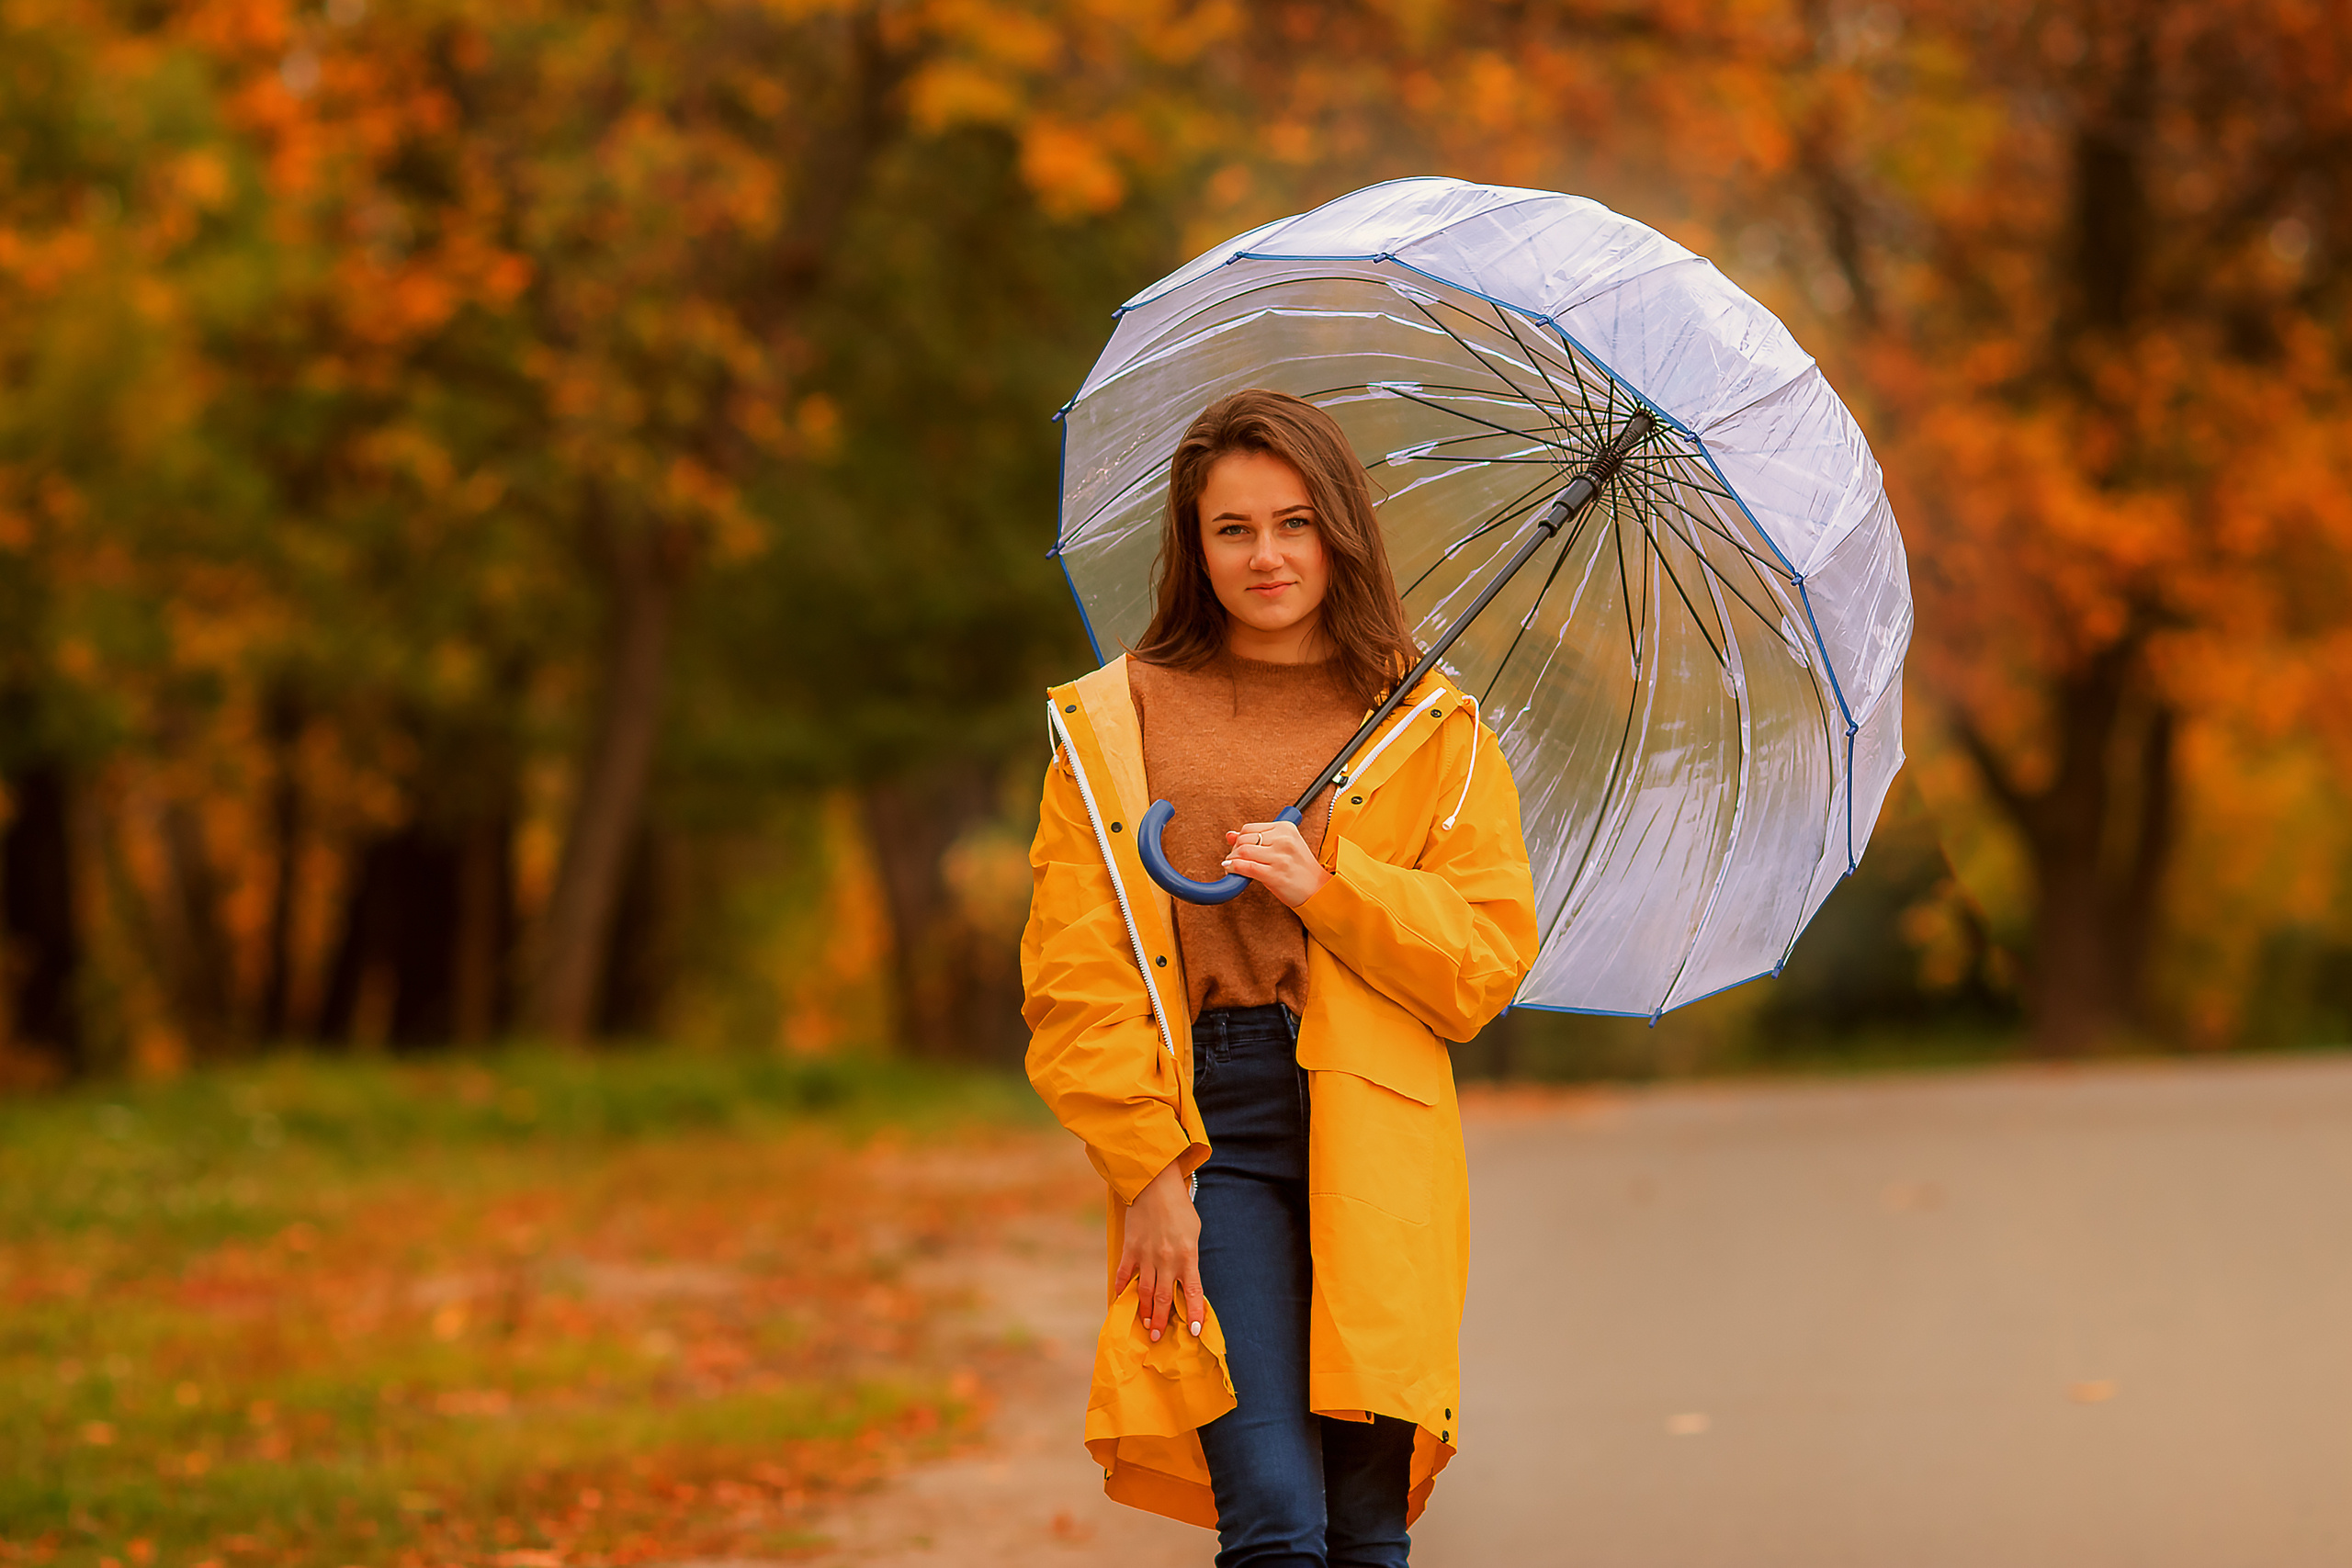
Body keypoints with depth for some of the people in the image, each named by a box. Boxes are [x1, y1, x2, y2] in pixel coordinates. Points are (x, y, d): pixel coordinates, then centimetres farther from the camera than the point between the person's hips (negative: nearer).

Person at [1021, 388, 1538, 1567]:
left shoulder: (1433, 734, 12)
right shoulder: (1114, 725, 8)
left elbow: (1492, 961, 5)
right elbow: (1074, 980, 4)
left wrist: (1331, 887, -9)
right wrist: (1149, 1170, -7)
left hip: (1373, 1139, 1)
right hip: (1203, 1126, -1)